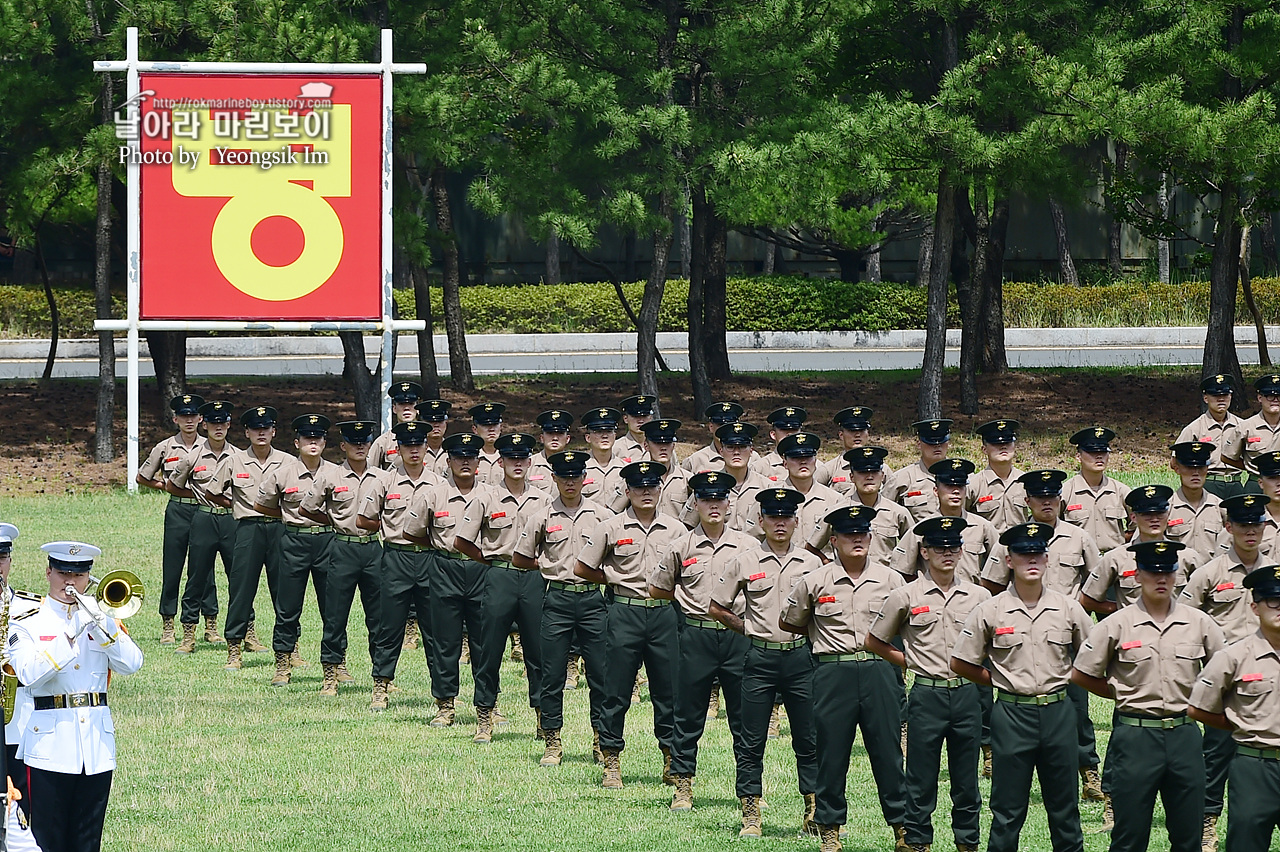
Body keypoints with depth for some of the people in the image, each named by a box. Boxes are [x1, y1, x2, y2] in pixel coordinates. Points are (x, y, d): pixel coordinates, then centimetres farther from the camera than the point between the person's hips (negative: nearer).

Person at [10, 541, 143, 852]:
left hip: (97, 743, 3)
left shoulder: (102, 618, 12)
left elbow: (132, 664, -2)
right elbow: (29, 674, -15)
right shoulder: (27, 623, 2)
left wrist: (104, 627, -16)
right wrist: (70, 636, -21)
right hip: (51, 742, -3)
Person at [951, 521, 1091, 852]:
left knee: (1064, 807, 9)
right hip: (1012, 714, -2)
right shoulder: (989, 611, -2)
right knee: (1008, 810, 3)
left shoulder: (1068, 608, 3)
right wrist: (1003, 682, 4)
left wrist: (1063, 681, 7)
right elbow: (961, 664, 5)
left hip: (1058, 712, 2)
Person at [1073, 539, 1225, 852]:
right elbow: (1081, 675, 5)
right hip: (1135, 735, -2)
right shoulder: (1117, 626, -2)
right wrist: (1123, 694, 6)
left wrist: (1195, 697, 8)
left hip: (1184, 733, 2)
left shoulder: (1199, 623, 4)